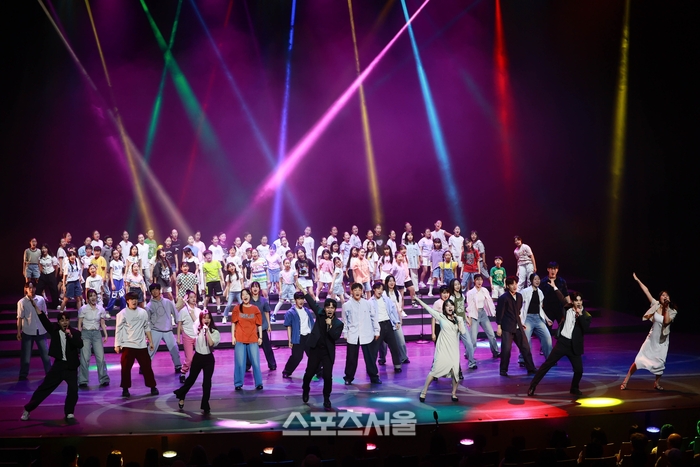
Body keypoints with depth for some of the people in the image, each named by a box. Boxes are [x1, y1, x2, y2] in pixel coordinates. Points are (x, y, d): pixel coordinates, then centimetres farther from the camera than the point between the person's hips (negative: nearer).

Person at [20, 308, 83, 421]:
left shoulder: (75, 332, -4)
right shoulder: (55, 330, 0)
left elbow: (80, 344, -19)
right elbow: (44, 320, -9)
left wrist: (71, 335, -34)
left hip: (71, 366, -1)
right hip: (58, 364, 1)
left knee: (73, 390, -11)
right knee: (44, 387, 7)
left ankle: (69, 413, 8)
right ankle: (27, 409, 18)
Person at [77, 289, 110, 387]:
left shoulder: (101, 309, 6)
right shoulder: (83, 309, -2)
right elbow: (79, 324, 0)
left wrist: (105, 335, 5)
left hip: (97, 333, 2)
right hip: (86, 333, -2)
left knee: (100, 357, -2)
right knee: (85, 358, -6)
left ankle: (103, 379, 6)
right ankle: (82, 381, 0)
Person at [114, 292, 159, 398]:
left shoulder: (143, 312, 6)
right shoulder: (122, 314, -4)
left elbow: (147, 328, 12)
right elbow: (118, 330, -3)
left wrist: (151, 341, 11)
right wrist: (117, 345, -7)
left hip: (141, 345, 2)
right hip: (127, 345, -2)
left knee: (146, 366, 5)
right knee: (126, 368, -1)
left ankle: (153, 387, 14)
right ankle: (125, 389, 9)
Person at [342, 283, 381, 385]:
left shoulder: (367, 303, 3)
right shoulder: (347, 305, 1)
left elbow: (373, 317, 8)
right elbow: (345, 321, 6)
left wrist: (376, 331, 8)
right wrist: (345, 333, 4)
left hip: (366, 335, 0)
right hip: (352, 336, 0)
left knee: (370, 357, 3)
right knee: (351, 358, 5)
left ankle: (374, 377, 12)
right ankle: (348, 377, 18)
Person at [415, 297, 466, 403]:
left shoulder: (458, 319, 7)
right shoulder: (441, 317, 1)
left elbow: (463, 332, -4)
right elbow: (428, 308, 1)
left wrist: (459, 321, -9)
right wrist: (418, 299, 1)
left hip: (453, 348, 2)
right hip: (443, 348, -2)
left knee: (455, 372, -2)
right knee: (435, 369, -4)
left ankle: (454, 393, 18)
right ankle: (423, 392, 5)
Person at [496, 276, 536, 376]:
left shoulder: (519, 296, 9)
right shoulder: (503, 298, -10)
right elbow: (499, 313, -9)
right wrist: (499, 327, -11)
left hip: (518, 327, 6)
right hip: (507, 328, -6)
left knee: (525, 347, 6)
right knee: (506, 349, -5)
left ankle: (531, 369, 13)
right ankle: (503, 370, 8)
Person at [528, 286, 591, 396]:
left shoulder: (586, 316, -2)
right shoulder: (568, 308, 3)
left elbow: (585, 329, -18)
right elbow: (562, 298, 22)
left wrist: (580, 315, -22)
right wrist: (555, 287, 28)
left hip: (574, 346, 0)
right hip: (562, 342, 1)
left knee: (579, 370, -3)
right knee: (547, 364, -2)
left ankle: (574, 388, 25)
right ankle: (532, 386, 1)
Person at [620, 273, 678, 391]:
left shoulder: (673, 312, -7)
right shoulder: (656, 305, -6)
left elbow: (666, 321, -25)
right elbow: (646, 291, -8)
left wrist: (666, 308, -23)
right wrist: (637, 280, -9)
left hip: (662, 341, 0)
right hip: (652, 339, 0)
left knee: (660, 363, 1)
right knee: (639, 360, -1)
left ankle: (656, 383, 26)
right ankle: (626, 381, 8)